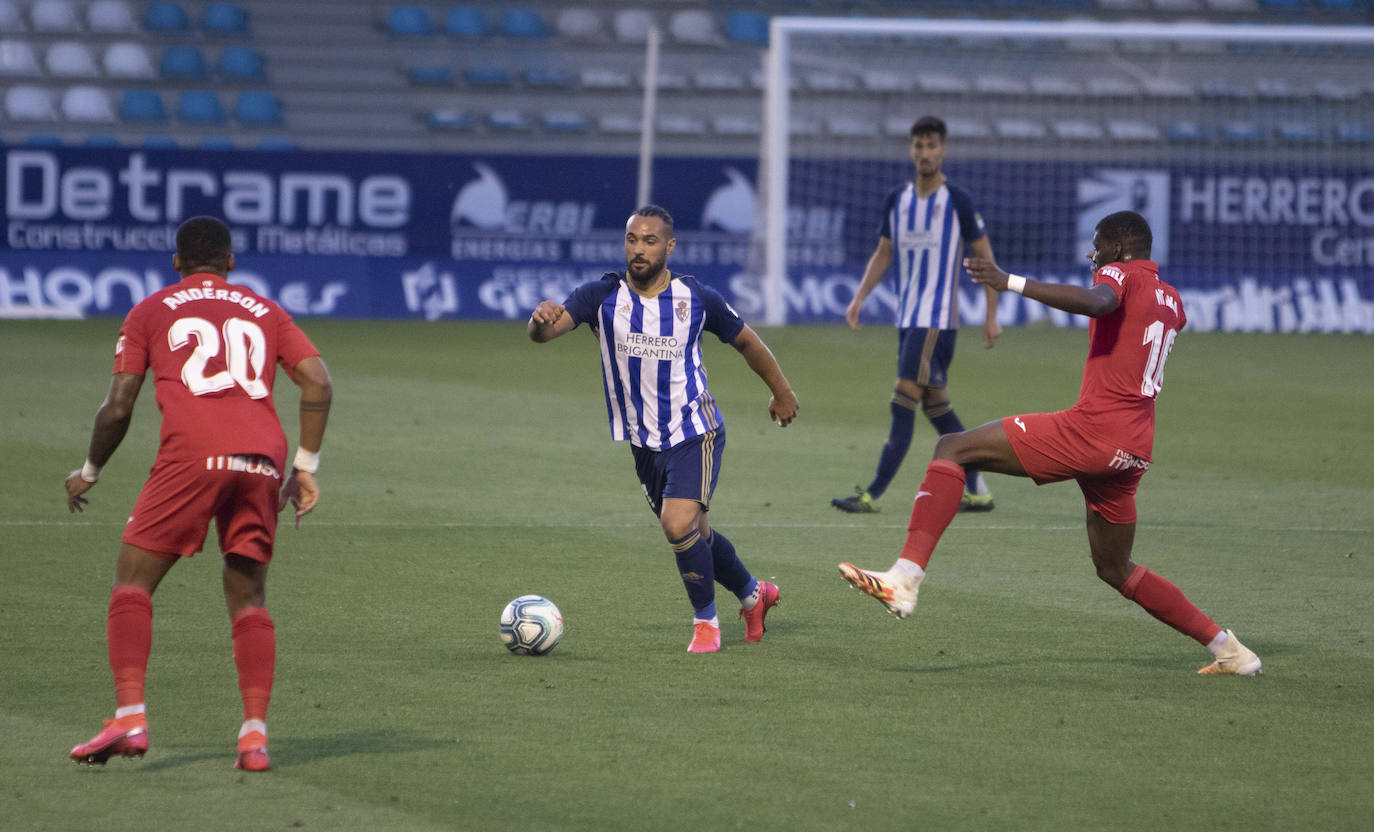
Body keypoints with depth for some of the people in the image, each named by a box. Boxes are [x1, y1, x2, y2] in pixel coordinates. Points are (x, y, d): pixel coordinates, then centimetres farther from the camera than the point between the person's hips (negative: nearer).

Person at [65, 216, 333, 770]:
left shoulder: (150, 312, 18)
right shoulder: (265, 312, 25)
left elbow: (118, 406, 12)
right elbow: (318, 382, 12)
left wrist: (89, 472, 27)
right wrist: (306, 466, 16)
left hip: (191, 455, -3)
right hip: (260, 461, 3)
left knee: (132, 580, 6)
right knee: (248, 598, 13)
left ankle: (129, 718, -10)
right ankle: (255, 734, -1)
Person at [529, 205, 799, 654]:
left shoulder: (697, 298, -9)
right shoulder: (602, 295, -10)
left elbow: (746, 341, 8)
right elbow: (543, 332, -24)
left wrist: (782, 392, 18)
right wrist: (541, 319, -48)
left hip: (695, 434, -3)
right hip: (644, 443, 4)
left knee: (679, 524, -22)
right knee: (694, 533, 16)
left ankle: (706, 620, 0)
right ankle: (753, 593, 43)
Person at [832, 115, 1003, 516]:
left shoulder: (957, 200, -6)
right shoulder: (897, 200, 10)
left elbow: (984, 256, -1)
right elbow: (883, 253, 19)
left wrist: (992, 316, -3)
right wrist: (859, 298, 5)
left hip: (939, 318, -7)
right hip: (907, 317, 7)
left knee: (904, 401, -13)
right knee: (935, 405, 9)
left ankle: (873, 494, -16)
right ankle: (977, 490, 16)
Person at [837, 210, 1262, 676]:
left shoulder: (1121, 273, -1)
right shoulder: (1171, 301, 23)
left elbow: (1096, 302, -27)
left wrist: (1012, 283, -32)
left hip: (1091, 428, -8)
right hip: (1134, 452, 9)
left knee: (953, 449, -7)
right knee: (1115, 570, 24)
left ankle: (905, 579, -23)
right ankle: (1229, 650, 21)